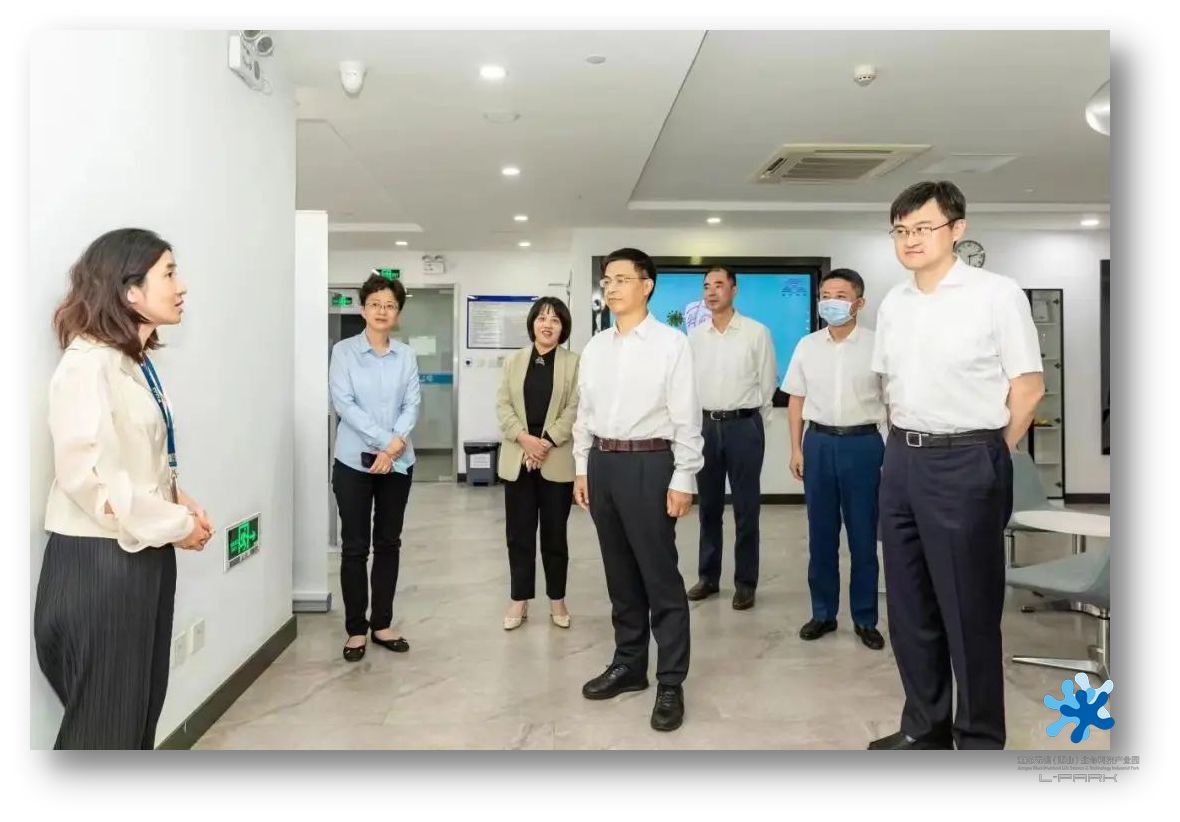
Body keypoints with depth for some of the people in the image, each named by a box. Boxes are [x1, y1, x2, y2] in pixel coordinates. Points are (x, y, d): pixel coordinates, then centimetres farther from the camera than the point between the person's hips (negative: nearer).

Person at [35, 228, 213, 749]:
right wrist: (174, 525, -17)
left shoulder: (137, 363, 9)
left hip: (143, 556, 8)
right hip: (100, 558, -8)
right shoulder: (87, 364, -18)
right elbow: (86, 473, -26)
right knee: (101, 720, 6)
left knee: (139, 708, 20)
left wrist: (178, 500, 1)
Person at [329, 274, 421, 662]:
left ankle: (382, 623, 22)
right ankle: (355, 629, 16)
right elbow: (343, 403, -11)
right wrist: (385, 439, -17)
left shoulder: (406, 355, 5)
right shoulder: (344, 351, -2)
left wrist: (396, 444, -17)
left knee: (389, 543, 10)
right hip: (355, 461, -3)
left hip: (398, 462, 3)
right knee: (355, 546, 4)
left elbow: (412, 404, -1)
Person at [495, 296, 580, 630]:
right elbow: (503, 405, 3)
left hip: (557, 460, -3)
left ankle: (557, 600, 20)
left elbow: (575, 409, -7)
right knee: (519, 533, 7)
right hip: (517, 459, 3)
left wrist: (547, 442, -15)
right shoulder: (513, 361, 11)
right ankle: (520, 600, 18)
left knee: (554, 533, 7)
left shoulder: (574, 363, 0)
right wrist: (524, 438, -12)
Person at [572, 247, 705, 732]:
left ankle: (671, 683, 13)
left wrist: (683, 479, -12)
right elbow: (584, 411, 14)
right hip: (602, 462, 6)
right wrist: (582, 468, 12)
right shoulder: (595, 347, 11)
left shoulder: (671, 343, -6)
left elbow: (686, 417, -8)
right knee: (619, 572, 16)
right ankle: (628, 664, 31)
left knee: (660, 577, 1)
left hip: (648, 462, -6)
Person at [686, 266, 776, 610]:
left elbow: (767, 383, 2)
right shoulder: (694, 335, 6)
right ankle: (708, 576, 24)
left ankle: (745, 582, 14)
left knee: (746, 509, 3)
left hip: (744, 426, -3)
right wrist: (695, 422, 11)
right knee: (709, 506, 12)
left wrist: (751, 421, 7)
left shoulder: (757, 332, -3)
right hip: (705, 425, 3)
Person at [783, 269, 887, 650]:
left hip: (863, 443, -3)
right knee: (821, 535, 10)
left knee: (863, 537, 6)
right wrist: (796, 448, 5)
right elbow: (796, 400, 9)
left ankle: (865, 619, 19)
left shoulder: (876, 345, -4)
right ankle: (823, 612, 23)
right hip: (819, 442, 3)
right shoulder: (807, 346, 6)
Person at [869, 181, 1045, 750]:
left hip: (965, 462, -6)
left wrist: (984, 458, -1)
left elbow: (1028, 387, -6)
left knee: (969, 609, 2)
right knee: (909, 607, 13)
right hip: (901, 461, 6)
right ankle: (925, 726, 30)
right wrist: (906, 445, 12)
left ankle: (980, 739, 19)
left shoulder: (996, 294, -8)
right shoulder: (893, 303, 10)